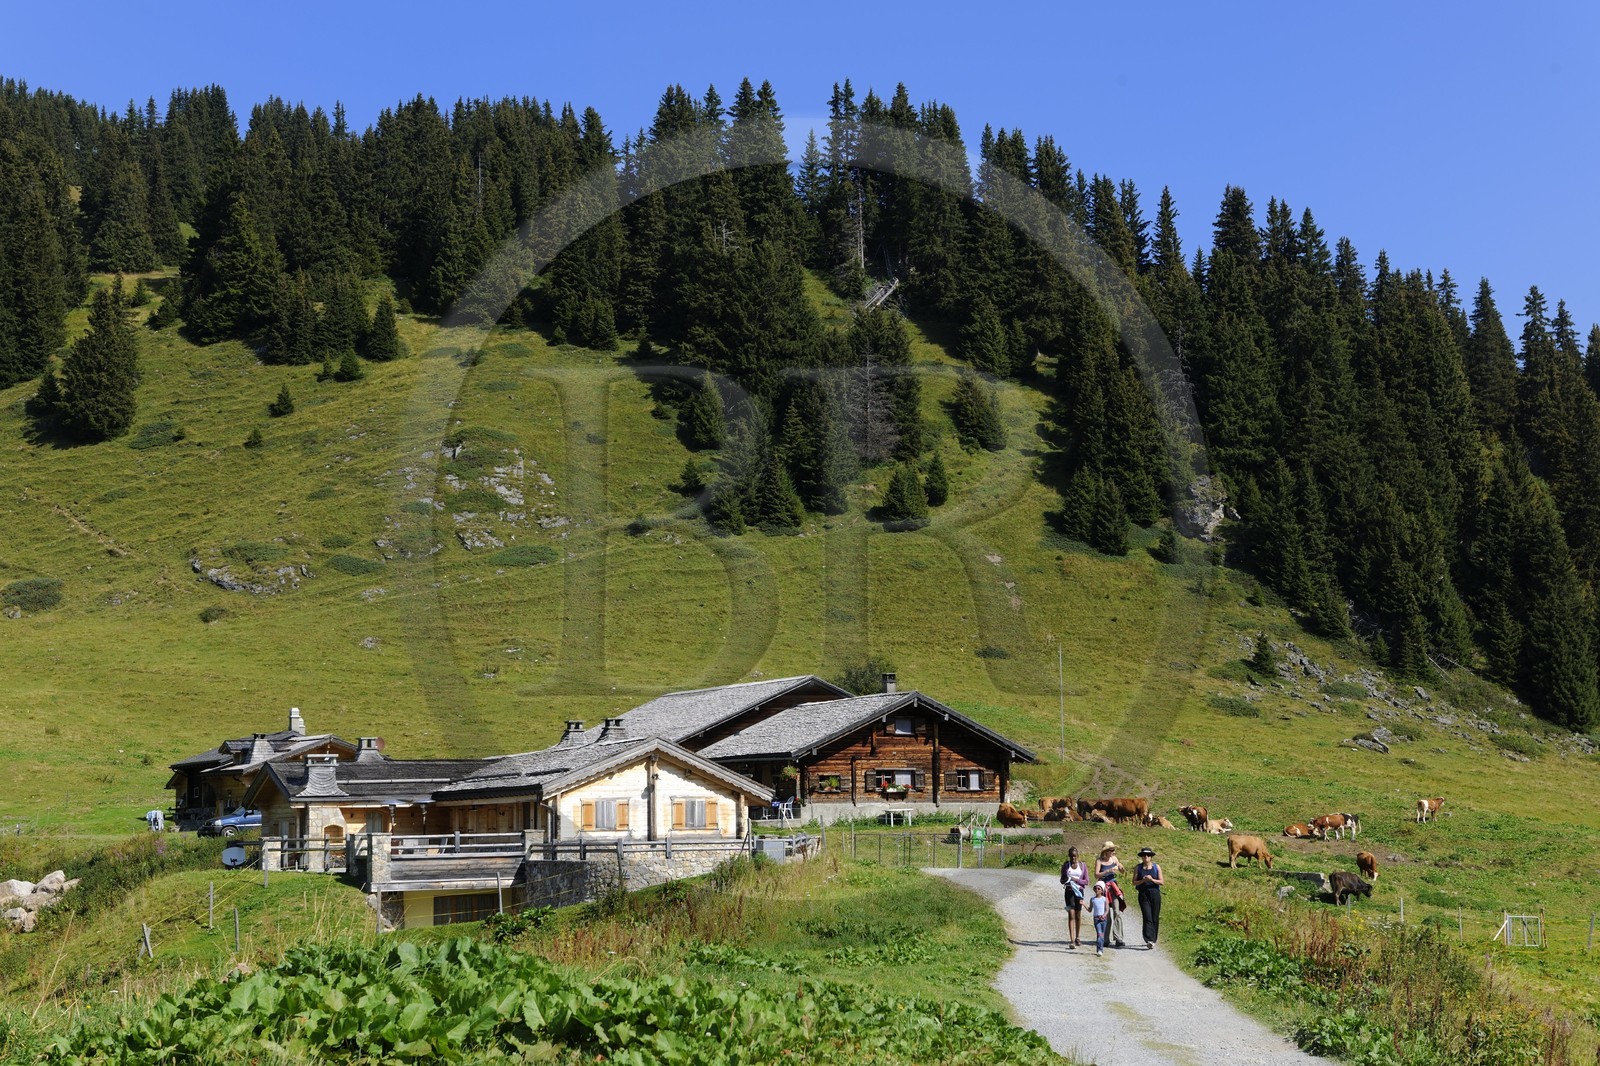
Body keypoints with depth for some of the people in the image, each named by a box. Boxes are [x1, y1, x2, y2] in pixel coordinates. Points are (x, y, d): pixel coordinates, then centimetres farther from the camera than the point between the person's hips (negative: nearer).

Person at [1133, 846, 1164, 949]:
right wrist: (1143, 880, -14)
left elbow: (1162, 882, 2)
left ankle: (1153, 940, 19)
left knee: (1155, 918, 5)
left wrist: (1152, 880, -15)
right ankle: (1149, 941, -22)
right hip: (1143, 894, -2)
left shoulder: (1156, 867, 6)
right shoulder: (1138, 868, 5)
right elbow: (1134, 883, 3)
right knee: (1147, 918, -13)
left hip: (1155, 894, 2)